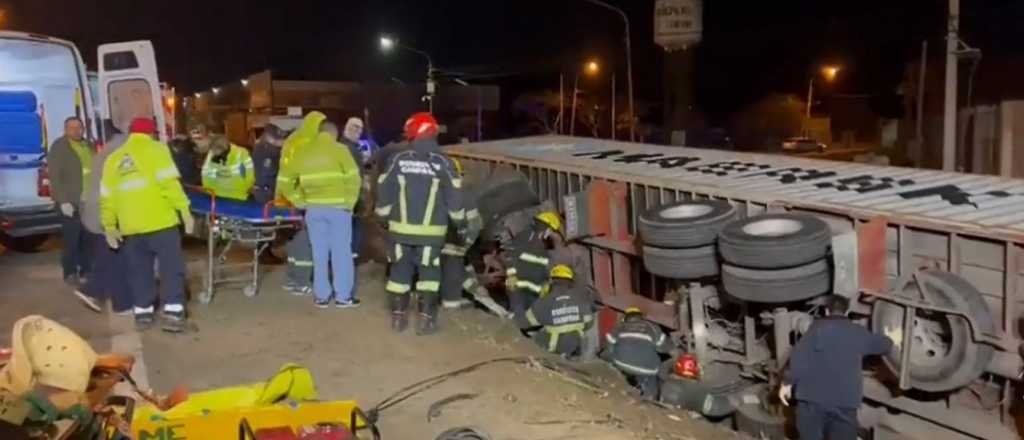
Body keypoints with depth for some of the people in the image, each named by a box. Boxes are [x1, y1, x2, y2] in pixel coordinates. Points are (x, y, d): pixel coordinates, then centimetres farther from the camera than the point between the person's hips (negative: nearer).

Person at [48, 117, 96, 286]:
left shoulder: (89, 146, 15)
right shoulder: (59, 147, -3)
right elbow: (54, 176, -9)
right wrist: (63, 201, -17)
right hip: (70, 201, -5)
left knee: (90, 238, 6)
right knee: (71, 239, -2)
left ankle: (86, 270, 18)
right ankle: (70, 273, 8)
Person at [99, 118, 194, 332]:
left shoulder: (113, 159, 16)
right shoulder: (156, 149, 1)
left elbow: (106, 197, 12)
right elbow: (169, 183, -11)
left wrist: (109, 226, 17)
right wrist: (184, 210, -11)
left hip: (130, 227, 5)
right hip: (160, 221, -5)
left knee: (139, 270, 15)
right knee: (171, 267, 0)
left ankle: (143, 313, 19)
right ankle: (172, 313, -6)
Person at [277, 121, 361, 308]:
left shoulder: (303, 152, 9)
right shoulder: (339, 150, -4)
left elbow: (285, 181, 10)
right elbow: (353, 178, -14)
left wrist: (300, 202, 11)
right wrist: (349, 202, -3)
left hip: (314, 209, 4)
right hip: (338, 207, -3)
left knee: (319, 252, 10)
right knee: (341, 251, 4)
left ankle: (321, 296, 15)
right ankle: (343, 296, 8)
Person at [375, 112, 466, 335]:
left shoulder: (398, 159, -2)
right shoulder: (442, 162, -5)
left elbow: (384, 191, 1)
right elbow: (454, 196, -3)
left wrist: (384, 216, 15)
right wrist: (460, 222, 8)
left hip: (401, 228, 2)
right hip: (431, 231, -1)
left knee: (400, 270, 13)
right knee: (429, 272, 7)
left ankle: (398, 315, 17)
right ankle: (426, 318, 2)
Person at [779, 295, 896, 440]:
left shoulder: (817, 327, 1)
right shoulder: (858, 333, 12)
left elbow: (799, 357, -9)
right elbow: (881, 344, 33)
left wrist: (787, 383, -2)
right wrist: (892, 338, 56)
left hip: (813, 397, -2)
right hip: (845, 400, 2)